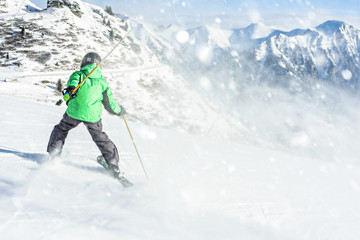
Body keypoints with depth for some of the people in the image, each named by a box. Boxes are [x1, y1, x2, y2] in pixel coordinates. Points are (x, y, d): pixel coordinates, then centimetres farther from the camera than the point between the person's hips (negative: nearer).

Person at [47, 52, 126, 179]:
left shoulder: (78, 75, 7)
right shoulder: (103, 82, 11)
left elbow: (73, 81, -20)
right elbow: (111, 106, 11)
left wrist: (71, 89, -41)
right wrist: (121, 110, 31)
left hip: (74, 113, -1)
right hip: (93, 116, 2)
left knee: (60, 130, 25)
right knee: (101, 139, 20)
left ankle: (52, 156, 21)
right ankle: (114, 166, 19)